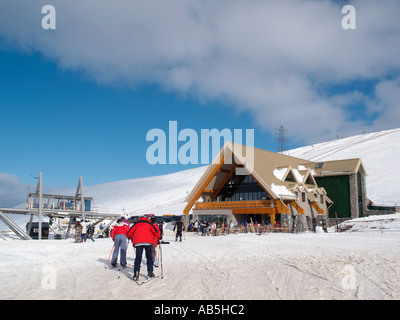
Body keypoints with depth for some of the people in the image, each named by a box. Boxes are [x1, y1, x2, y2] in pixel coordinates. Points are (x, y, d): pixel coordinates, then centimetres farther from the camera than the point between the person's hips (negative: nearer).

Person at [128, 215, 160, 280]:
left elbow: (129, 233, 19)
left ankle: (136, 272, -14)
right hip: (147, 241, -1)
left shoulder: (136, 224, 20)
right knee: (149, 257, 11)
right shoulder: (149, 223, 17)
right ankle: (150, 271, 4)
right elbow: (156, 232, 7)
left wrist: (131, 238, 40)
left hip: (138, 242, 1)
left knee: (138, 257, 1)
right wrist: (157, 238, 25)